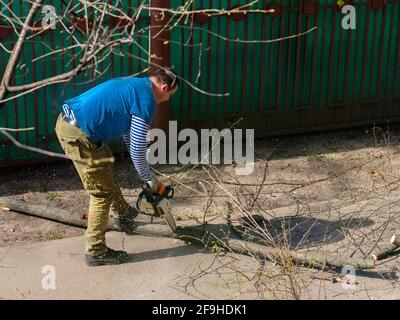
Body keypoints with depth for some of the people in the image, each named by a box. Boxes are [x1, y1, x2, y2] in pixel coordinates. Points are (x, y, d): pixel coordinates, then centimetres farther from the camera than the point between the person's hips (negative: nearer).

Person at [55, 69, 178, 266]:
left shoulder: (134, 85, 19)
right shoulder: (146, 99, -9)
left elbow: (129, 135, 28)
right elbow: (138, 148, -8)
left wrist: (145, 170, 31)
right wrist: (150, 179, 7)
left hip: (66, 121, 10)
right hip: (79, 135, -10)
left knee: (105, 171, 29)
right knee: (102, 192, 3)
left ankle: (122, 214, 49)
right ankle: (96, 252, 13)